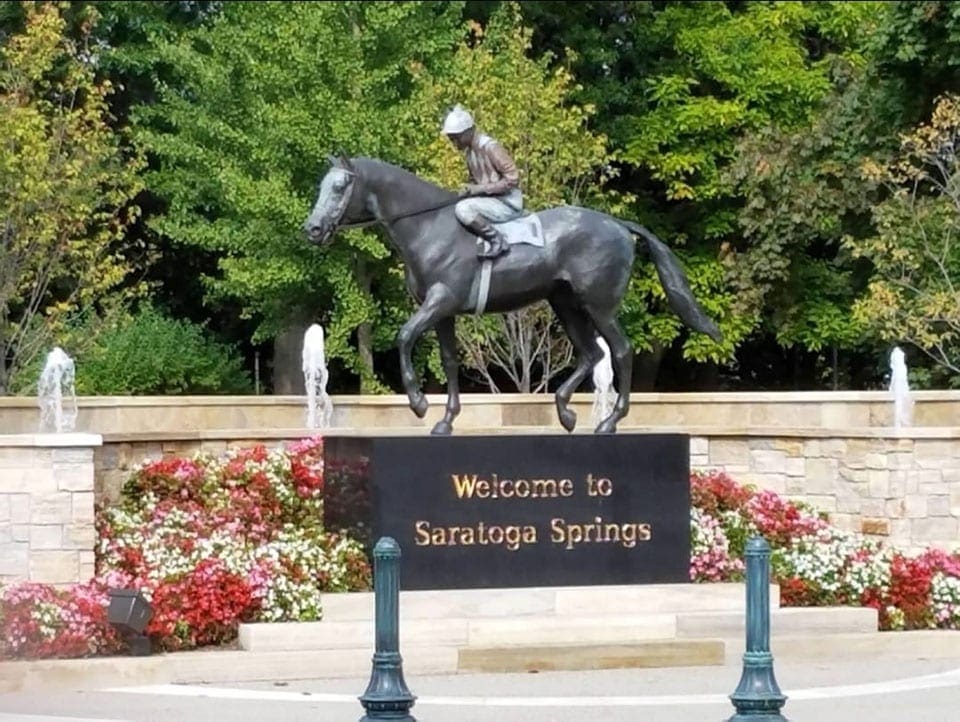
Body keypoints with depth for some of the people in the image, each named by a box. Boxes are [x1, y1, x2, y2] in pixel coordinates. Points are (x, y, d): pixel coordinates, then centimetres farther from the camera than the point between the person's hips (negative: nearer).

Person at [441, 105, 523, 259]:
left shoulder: (490, 147, -18)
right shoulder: (469, 152, 8)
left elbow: (512, 179, -20)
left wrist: (481, 188, -21)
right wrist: (469, 190, -1)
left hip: (508, 204, -10)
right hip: (490, 201, 10)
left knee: (463, 209, -30)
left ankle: (497, 240, -17)